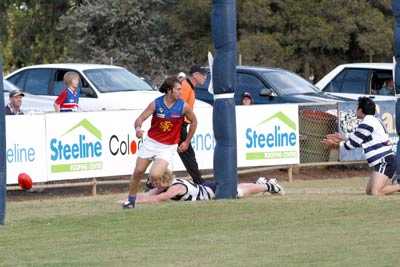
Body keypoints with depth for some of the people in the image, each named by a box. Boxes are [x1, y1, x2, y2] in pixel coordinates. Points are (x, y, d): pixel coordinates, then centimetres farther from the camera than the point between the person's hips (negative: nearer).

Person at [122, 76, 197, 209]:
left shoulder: (183, 106, -9)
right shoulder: (156, 104, -10)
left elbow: (193, 121, 8)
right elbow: (140, 119, -11)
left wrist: (187, 142, 9)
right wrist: (138, 127, -35)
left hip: (168, 147, -2)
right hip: (151, 142, 2)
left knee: (155, 175, -19)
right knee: (138, 172, 4)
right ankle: (131, 200, 22)